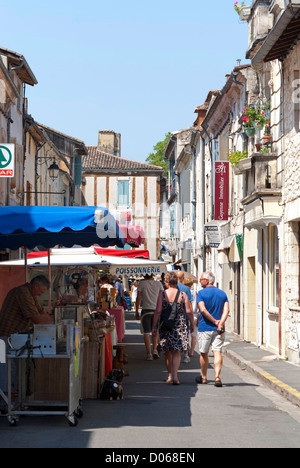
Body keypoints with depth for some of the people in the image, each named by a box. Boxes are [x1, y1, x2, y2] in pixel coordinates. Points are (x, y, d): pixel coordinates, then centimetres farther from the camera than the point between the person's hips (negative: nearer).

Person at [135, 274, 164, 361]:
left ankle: (149, 354, -1)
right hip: (156, 310, 2)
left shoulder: (142, 283, 0)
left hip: (146, 310, -2)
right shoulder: (159, 284, 5)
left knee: (146, 332, 3)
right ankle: (154, 350, 7)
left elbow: (138, 298, 1)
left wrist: (136, 311, 7)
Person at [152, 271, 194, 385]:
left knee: (167, 352, 15)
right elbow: (189, 311, -3)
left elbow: (158, 311, -7)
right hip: (180, 326, 0)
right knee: (176, 352, 3)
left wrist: (154, 326, 0)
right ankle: (175, 376, -10)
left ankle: (170, 375, 23)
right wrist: (192, 324, 11)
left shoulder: (162, 294, -5)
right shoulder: (182, 295, -3)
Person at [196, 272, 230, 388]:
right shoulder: (222, 293, 8)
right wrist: (220, 323, -13)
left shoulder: (201, 293, -5)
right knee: (217, 352, -3)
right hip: (219, 330, 3)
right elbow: (226, 310, -5)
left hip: (205, 328, -3)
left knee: (204, 353, 11)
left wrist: (215, 321, -12)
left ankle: (204, 377, 22)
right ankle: (217, 377, -17)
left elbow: (203, 309, -17)